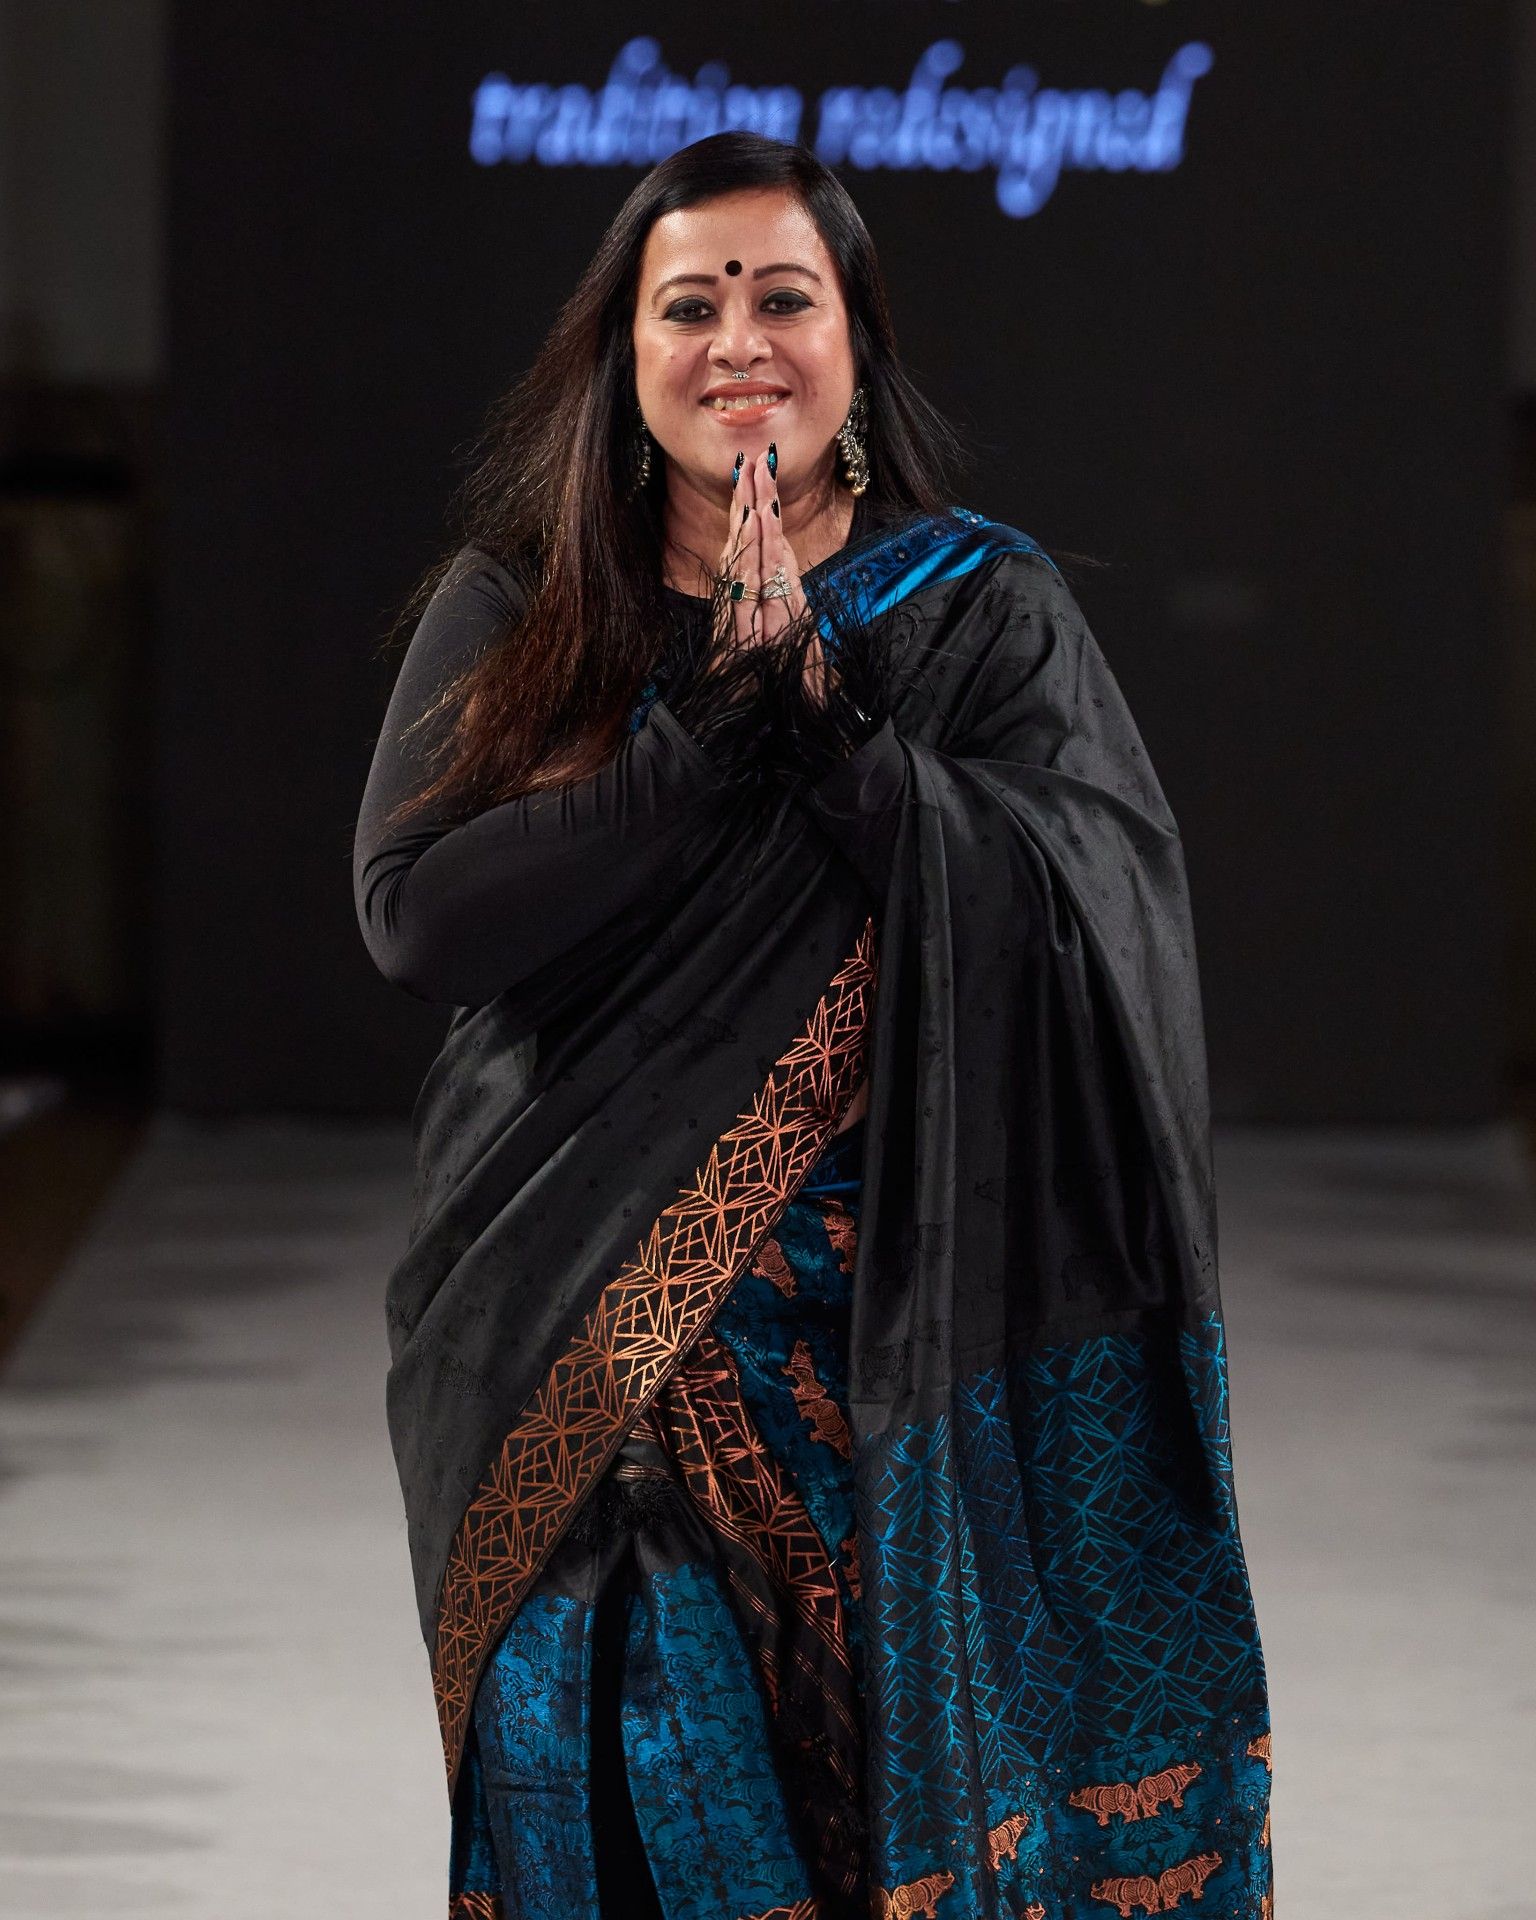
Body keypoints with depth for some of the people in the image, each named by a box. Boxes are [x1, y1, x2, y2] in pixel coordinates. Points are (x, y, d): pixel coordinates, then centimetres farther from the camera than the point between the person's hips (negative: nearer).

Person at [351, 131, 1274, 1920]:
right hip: (588, 1355, 1)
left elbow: (1089, 913, -10)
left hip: (895, 1359, 0)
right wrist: (718, 720, -15)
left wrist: (823, 708, -18)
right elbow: (417, 913, -8)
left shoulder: (988, 612, 4)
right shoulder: (510, 611, 6)